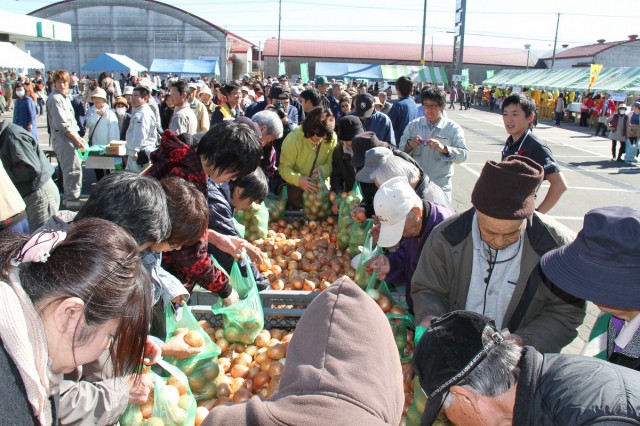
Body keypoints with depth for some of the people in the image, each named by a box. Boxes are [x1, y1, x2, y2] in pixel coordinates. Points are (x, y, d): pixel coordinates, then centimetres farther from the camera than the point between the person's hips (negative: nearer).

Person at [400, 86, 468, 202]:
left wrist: (443, 149, -24)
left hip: (441, 187, -2)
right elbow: (400, 151, 7)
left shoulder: (453, 128, -1)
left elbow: (463, 154, -8)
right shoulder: (413, 125, 7)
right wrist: (409, 145, -15)